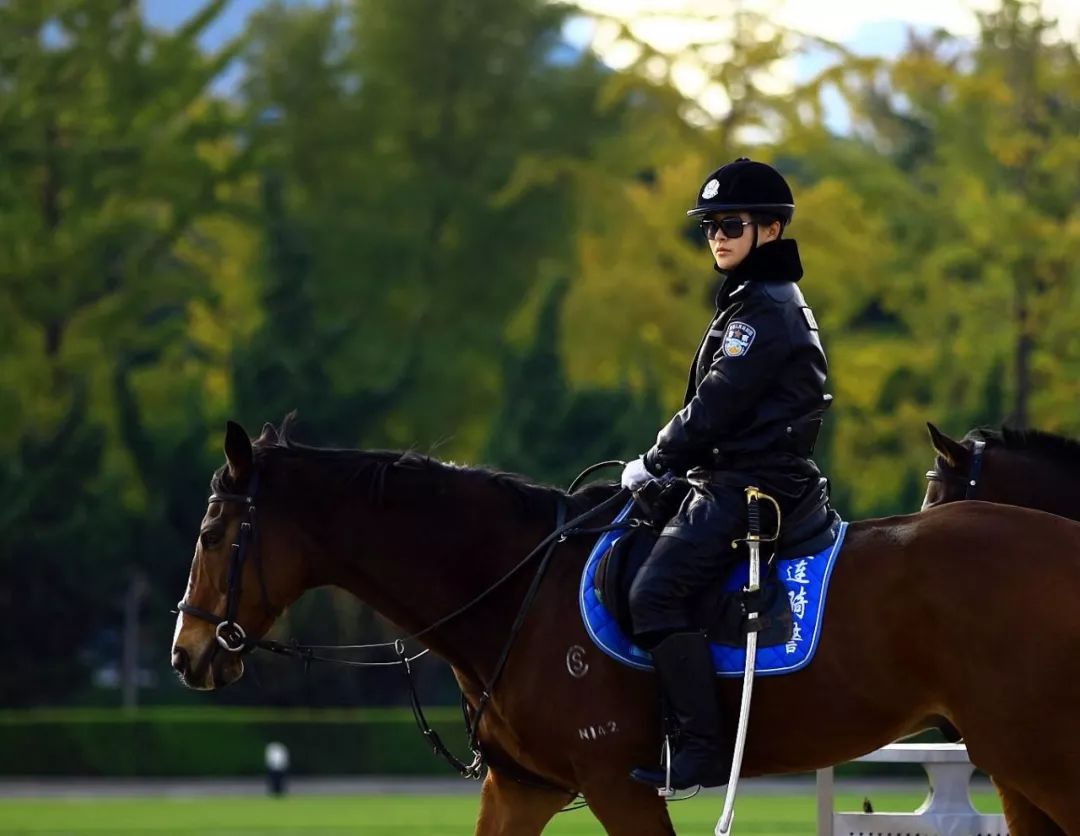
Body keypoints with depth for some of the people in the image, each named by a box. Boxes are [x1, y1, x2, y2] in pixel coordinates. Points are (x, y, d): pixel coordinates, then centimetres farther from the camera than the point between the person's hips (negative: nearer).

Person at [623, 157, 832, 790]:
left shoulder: (763, 309, -13)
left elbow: (714, 407, -17)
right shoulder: (766, 301, 20)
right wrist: (671, 465, 15)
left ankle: (706, 747, -27)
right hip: (742, 480, 11)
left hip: (749, 486, -11)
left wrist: (655, 464, -6)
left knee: (655, 594, -24)